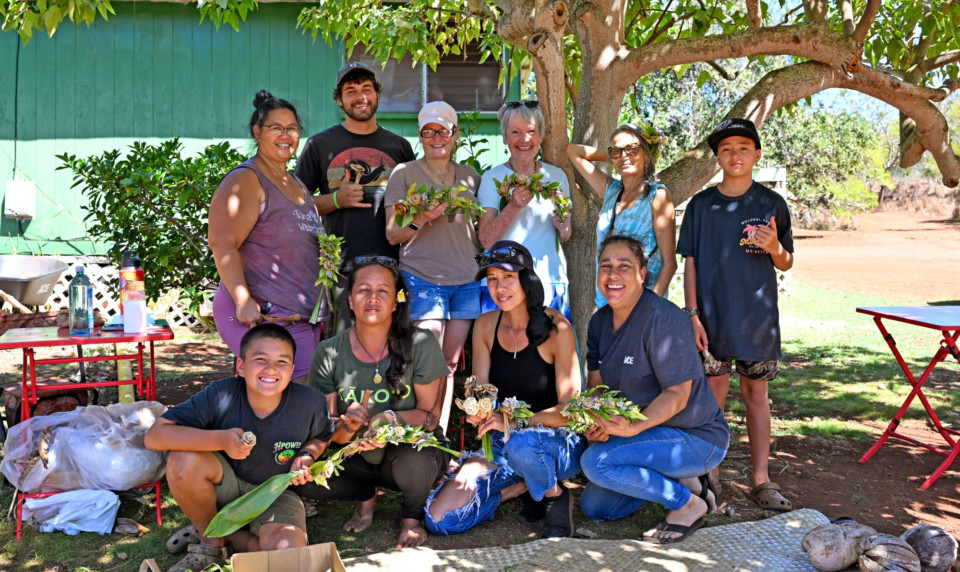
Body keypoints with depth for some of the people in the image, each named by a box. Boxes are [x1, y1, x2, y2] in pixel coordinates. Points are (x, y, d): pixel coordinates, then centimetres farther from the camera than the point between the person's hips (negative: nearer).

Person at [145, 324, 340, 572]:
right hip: (224, 485, 0)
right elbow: (154, 436, -29)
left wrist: (306, 457, -16)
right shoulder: (220, 395, -24)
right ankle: (210, 541, -5)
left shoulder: (311, 403, -18)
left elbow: (321, 436, 6)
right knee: (184, 459, -32)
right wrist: (219, 439, -39)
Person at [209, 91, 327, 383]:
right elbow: (222, 243, -18)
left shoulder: (296, 184, 21)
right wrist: (243, 300, -26)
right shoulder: (246, 180, -7)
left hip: (304, 318, 9)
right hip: (261, 315, -9)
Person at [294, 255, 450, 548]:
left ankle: (412, 515, 2)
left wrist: (391, 418, -31)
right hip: (357, 457, 2)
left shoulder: (420, 344, -14)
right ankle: (366, 496, 10)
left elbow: (430, 416, -11)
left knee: (412, 461, -37)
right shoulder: (329, 353, -7)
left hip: (412, 445, -2)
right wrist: (348, 424, -29)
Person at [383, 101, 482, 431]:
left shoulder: (471, 177, 15)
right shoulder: (404, 174, 4)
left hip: (467, 279, 4)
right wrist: (421, 219, -16)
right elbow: (392, 235, 0)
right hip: (422, 277, -4)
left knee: (451, 361, 4)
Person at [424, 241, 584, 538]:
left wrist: (516, 421, -31)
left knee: (521, 444, -41)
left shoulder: (556, 327, -15)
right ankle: (522, 486, 8)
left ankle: (556, 494, -7)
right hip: (502, 444, 5)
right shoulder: (485, 325, 0)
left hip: (557, 443, -4)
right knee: (440, 518, -14)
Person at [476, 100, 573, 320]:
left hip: (552, 280, 3)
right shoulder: (492, 178, 2)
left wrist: (563, 226, -3)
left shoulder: (557, 175, 12)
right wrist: (514, 206, -19)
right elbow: (486, 240, -6)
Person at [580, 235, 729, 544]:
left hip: (696, 437, -9)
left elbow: (677, 395, -23)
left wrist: (634, 427, -38)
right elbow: (597, 384, 3)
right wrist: (595, 423, -19)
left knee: (595, 461, -26)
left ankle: (688, 503, -8)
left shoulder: (662, 318, -22)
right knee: (594, 507, 8)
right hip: (652, 433, 9)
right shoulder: (600, 321, 3)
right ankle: (682, 480, 15)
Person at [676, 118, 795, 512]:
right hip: (712, 316, 0)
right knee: (712, 394, 4)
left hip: (757, 315, 0)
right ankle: (709, 478, 15)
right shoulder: (701, 205, 4)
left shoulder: (771, 204, 4)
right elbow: (690, 262, 4)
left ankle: (761, 480, 14)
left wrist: (774, 248, -16)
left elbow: (786, 264, 8)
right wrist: (692, 314, -4)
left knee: (756, 394, 6)